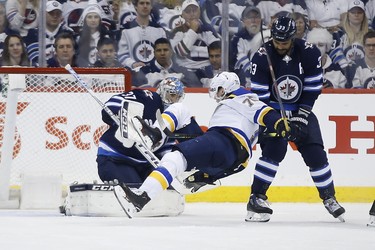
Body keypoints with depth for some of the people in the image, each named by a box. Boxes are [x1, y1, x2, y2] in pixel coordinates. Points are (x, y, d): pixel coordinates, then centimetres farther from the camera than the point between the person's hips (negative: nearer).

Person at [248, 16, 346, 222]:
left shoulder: (309, 53, -13)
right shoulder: (262, 58, -18)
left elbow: (313, 89, -7)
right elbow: (260, 97, -16)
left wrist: (302, 115, -13)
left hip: (301, 110, 3)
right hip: (273, 110, -3)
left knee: (315, 153, -3)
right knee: (274, 150, -22)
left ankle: (328, 197, 14)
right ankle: (256, 197, -17)